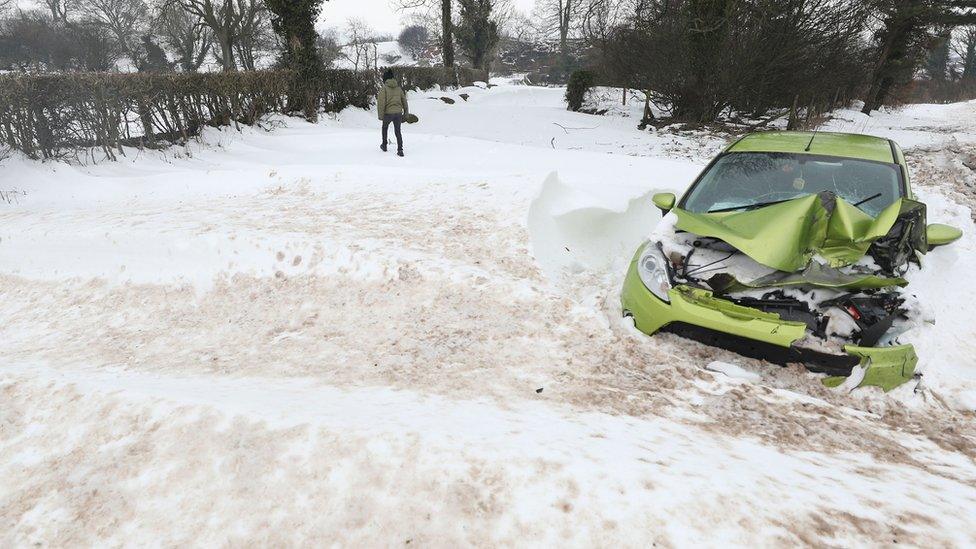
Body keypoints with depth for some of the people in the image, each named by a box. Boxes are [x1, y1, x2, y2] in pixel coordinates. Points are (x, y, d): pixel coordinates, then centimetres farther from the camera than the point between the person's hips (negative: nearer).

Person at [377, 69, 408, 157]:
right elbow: (404, 101, 10)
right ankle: (400, 150, 1)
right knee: (398, 131, 12)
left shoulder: (384, 88, -9)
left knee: (385, 127, 24)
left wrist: (380, 115, -12)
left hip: (388, 113, -3)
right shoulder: (399, 88, 6)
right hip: (398, 113, 3)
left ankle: (384, 145, 34)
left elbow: (381, 103, -15)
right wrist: (406, 112, 19)